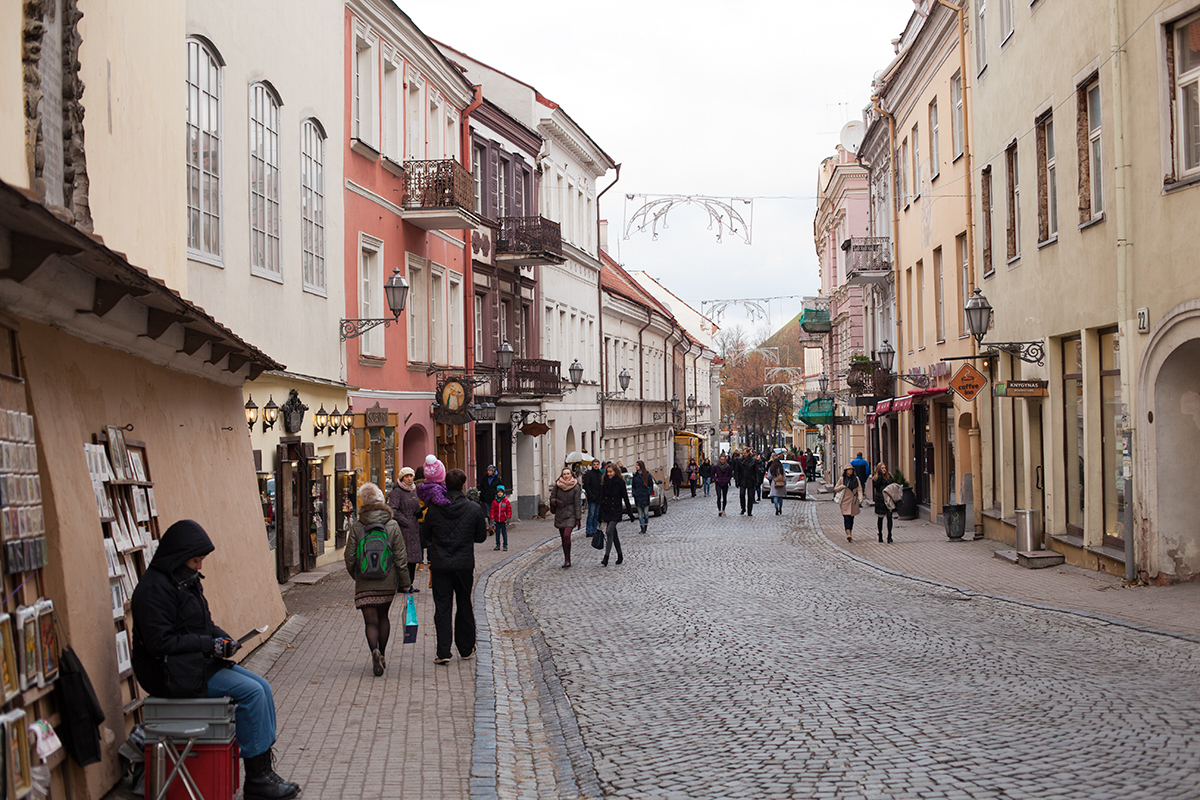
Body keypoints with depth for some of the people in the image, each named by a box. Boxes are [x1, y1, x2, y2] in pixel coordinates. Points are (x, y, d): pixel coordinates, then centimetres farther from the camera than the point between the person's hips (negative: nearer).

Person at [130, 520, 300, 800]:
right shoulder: (154, 588, -17)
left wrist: (222, 637, 1)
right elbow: (160, 643, -23)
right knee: (250, 691, -19)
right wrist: (209, 644, -21)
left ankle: (264, 768, 1)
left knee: (262, 687, -3)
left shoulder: (187, 580, 13)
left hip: (200, 661, 10)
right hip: (173, 672, -10)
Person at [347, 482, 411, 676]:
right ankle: (382, 655, 29)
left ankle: (374, 651, -24)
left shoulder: (356, 527, -6)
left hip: (364, 584, -2)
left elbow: (350, 558, -2)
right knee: (383, 617, 21)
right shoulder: (392, 525, -4)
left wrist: (356, 576, 17)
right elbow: (400, 558, -3)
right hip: (388, 583, 2)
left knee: (370, 621, 1)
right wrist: (405, 583, 6)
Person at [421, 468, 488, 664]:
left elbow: (425, 537, 6)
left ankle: (443, 652, -4)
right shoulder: (474, 509, -6)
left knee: (442, 607, 3)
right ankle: (466, 648, 22)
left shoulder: (434, 509, -5)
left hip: (440, 565, 0)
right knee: (464, 606, 14)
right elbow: (481, 537, 4)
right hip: (464, 564, 0)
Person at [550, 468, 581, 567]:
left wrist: (578, 518, -6)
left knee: (566, 535, -20)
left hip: (570, 514, -3)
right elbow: (552, 498, 7)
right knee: (563, 538, 7)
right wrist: (556, 501, -17)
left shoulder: (575, 487, -5)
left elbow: (577, 503, -3)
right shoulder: (557, 485, 1)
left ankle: (567, 560, -12)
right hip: (559, 514, 3)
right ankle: (567, 560, 19)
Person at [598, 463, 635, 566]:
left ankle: (606, 558, -17)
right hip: (606, 510, 5)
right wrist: (600, 514, 10)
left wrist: (630, 512, -2)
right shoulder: (605, 482, 8)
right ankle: (620, 555, 24)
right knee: (613, 533, 11)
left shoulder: (620, 482, -5)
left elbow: (625, 497, -3)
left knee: (609, 532, -15)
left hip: (616, 510, -5)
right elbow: (602, 497, 12)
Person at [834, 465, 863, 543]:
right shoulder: (842, 479, 4)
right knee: (847, 518, -14)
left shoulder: (856, 478, 8)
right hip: (845, 501, -3)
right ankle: (848, 534, -20)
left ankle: (849, 534, 16)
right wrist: (842, 487, -9)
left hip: (854, 501, 3)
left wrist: (860, 498, -9)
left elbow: (859, 489, 5)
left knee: (851, 518, 7)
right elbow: (835, 489, 10)